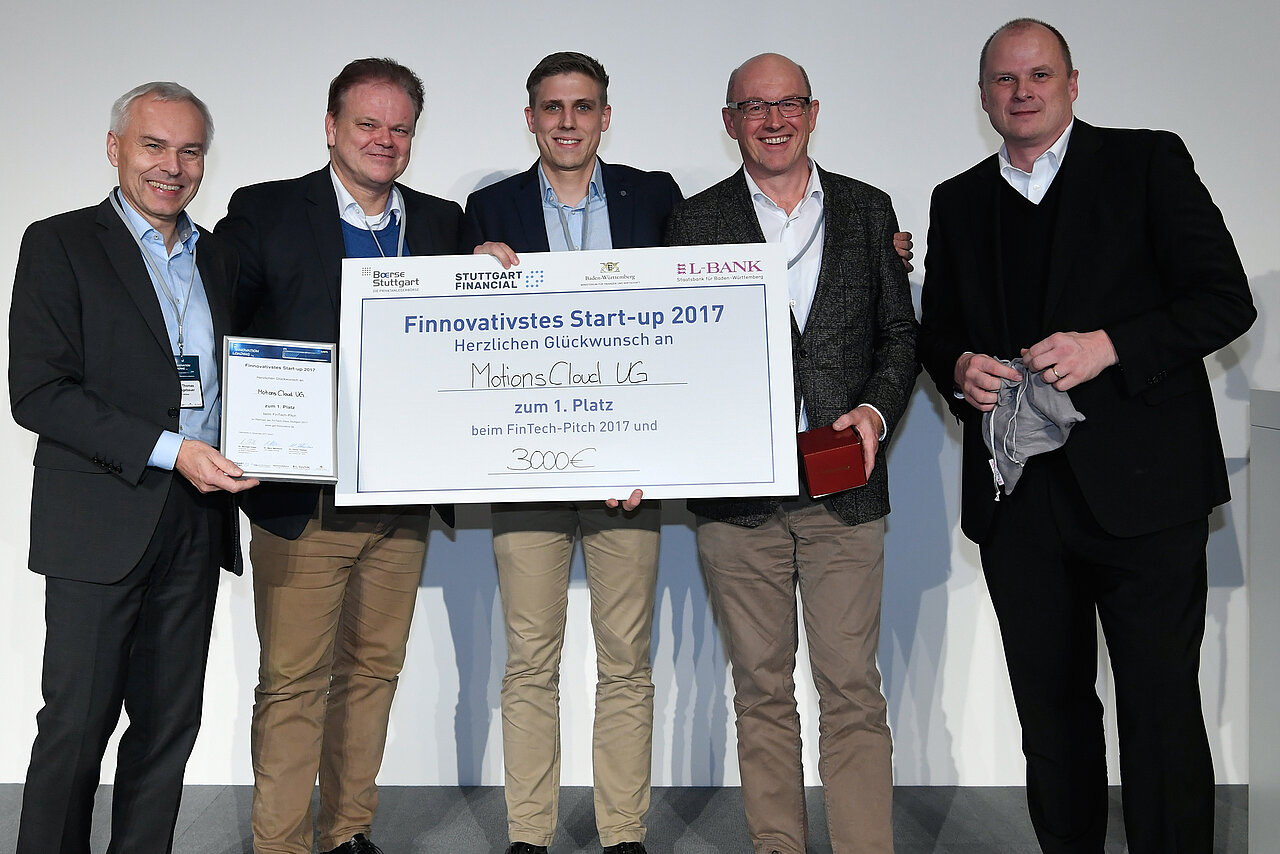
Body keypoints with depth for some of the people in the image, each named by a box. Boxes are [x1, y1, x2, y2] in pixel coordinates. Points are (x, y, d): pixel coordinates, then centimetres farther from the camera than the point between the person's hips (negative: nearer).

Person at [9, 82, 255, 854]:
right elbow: (37, 392, -10)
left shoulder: (220, 261, 15)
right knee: (76, 724, 0)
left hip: (197, 522, 5)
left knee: (171, 723, 10)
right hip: (103, 523, -5)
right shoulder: (60, 245, -1)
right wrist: (167, 451, -17)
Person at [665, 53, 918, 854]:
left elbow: (900, 332, 11)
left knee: (853, 690, 1)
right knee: (762, 691, 9)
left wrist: (876, 410, -6)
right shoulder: (696, 221, 7)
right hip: (736, 494, 0)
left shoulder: (868, 210, 10)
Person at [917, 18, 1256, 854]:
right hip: (1015, 495, 4)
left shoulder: (1147, 161, 2)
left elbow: (1226, 298, -3)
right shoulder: (958, 203, 15)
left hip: (1140, 485, -4)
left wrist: (1109, 346, -17)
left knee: (1161, 709, -1)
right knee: (1050, 706, 14)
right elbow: (935, 332, 20)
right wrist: (960, 368, -3)